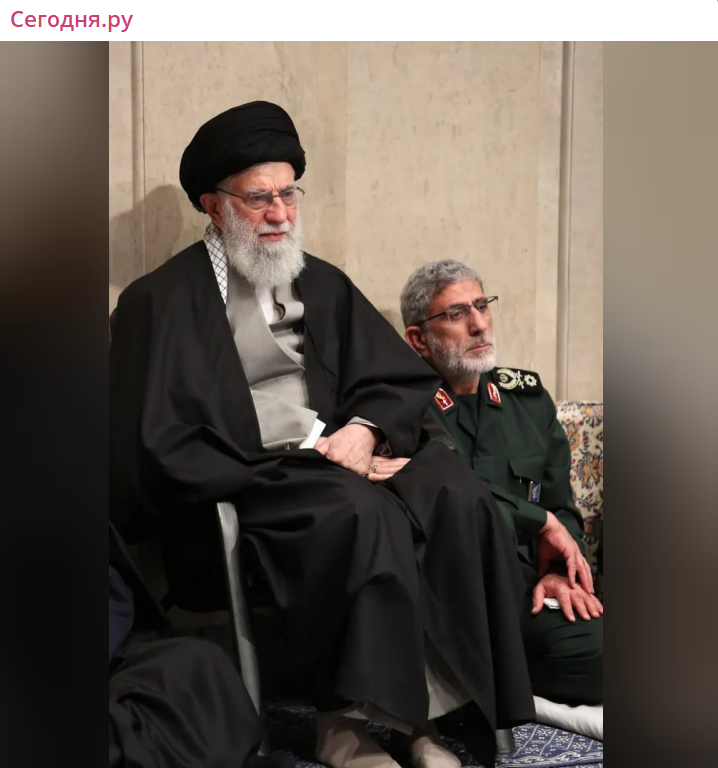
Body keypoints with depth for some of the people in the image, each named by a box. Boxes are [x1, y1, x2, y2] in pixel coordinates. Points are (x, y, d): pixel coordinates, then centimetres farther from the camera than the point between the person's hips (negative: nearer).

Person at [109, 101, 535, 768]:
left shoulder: (323, 284, 18)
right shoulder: (159, 301, 1)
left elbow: (407, 379, 16)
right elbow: (158, 451, -7)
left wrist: (364, 427, -7)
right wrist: (277, 475, -13)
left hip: (341, 460, 5)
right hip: (242, 487, -5)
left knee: (459, 500, -23)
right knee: (363, 513, -34)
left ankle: (432, 708, -19)